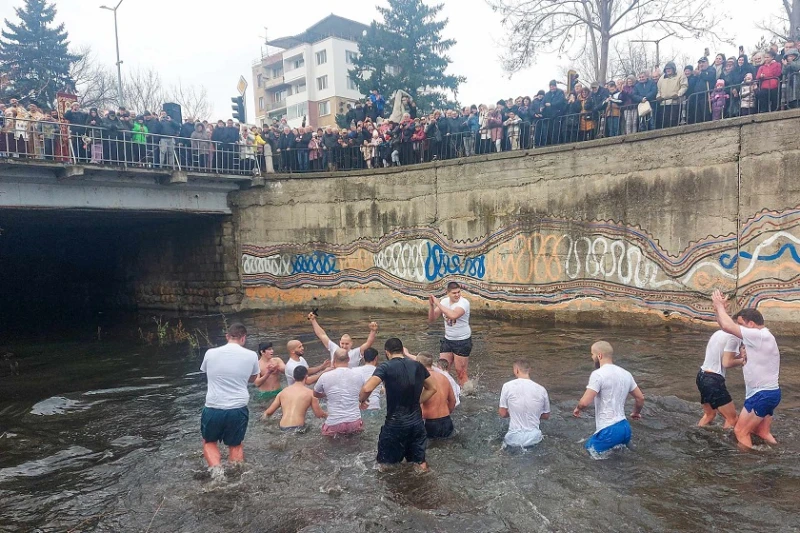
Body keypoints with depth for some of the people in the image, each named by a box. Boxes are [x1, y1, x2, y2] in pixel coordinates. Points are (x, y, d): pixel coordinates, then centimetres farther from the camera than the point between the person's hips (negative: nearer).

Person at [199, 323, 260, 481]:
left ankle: (216, 467, 1)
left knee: (209, 442, 23)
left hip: (213, 409, 0)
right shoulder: (251, 355, -5)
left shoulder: (210, 353, -3)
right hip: (238, 409, 0)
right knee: (235, 445, 23)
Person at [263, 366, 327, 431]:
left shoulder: (283, 392, 13)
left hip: (282, 429, 4)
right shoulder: (310, 393, 3)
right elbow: (319, 414, 8)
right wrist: (326, 414, 30)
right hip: (298, 429, -4)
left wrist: (265, 414, 37)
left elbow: (269, 412, 15)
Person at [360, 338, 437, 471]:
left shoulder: (386, 367, -12)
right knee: (421, 463, 17)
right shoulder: (418, 366, 5)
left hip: (395, 423, -5)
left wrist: (361, 400, -5)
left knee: (385, 465, 13)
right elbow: (432, 388, 16)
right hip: (417, 422, 5)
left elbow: (367, 389, -25)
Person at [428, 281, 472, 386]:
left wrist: (438, 303, -29)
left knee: (460, 371, 3)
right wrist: (431, 305, -16)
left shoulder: (464, 302, -17)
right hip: (447, 339, 6)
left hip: (462, 341, -5)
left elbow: (453, 315, -37)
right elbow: (431, 319, 2)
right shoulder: (444, 301, 0)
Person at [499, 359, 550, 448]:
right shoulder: (541, 389, -6)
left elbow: (502, 414, -5)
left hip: (514, 439, -2)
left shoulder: (507, 386, -12)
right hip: (534, 438, 2)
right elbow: (546, 416, 7)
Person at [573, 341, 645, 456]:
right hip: (625, 428, 8)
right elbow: (640, 398, 19)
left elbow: (585, 402, -20)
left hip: (609, 431, -8)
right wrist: (636, 412, 38)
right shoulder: (626, 373, 8)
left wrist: (577, 409, 3)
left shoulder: (598, 374, -15)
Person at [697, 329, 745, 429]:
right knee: (732, 418, 3)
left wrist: (739, 357, 13)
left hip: (702, 376, 9)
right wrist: (742, 361, 1)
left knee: (709, 414, 24)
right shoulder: (733, 337, -13)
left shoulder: (718, 332, 13)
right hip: (713, 380, -9)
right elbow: (726, 363, -16)